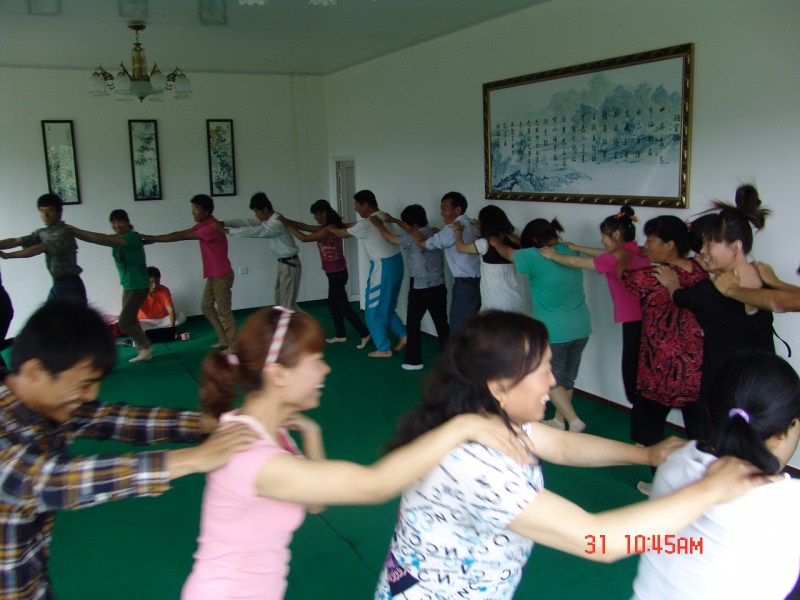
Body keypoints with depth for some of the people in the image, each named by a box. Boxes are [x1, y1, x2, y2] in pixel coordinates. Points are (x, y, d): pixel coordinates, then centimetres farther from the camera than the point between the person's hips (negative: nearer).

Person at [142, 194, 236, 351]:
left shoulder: (212, 227, -23)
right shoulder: (202, 225, 10)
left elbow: (183, 236, -21)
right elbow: (181, 233, 5)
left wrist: (154, 238, -16)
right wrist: (154, 239, -5)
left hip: (221, 275, -10)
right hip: (212, 275, 10)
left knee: (224, 311, -4)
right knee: (206, 306, 15)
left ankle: (233, 346, 5)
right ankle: (224, 339, 23)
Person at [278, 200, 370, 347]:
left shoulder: (329, 230, -21)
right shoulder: (326, 228, 9)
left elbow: (304, 238, -21)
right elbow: (304, 226, 8)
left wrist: (286, 225, -15)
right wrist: (286, 220, 0)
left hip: (337, 273, -10)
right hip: (334, 273, 10)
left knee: (343, 306, -4)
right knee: (333, 304, 17)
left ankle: (364, 334, 1)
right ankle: (340, 335, 26)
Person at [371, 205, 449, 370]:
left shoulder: (413, 240, -16)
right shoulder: (433, 234, 6)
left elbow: (389, 238, -2)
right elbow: (414, 231, 26)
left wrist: (378, 224, 16)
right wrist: (394, 220, 30)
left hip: (420, 289, -6)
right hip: (439, 287, 6)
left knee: (413, 324, 7)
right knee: (441, 323, 11)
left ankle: (414, 361, 12)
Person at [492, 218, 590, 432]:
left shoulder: (537, 257, -16)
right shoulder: (571, 252, 4)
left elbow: (508, 252, 2)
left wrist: (495, 241, 23)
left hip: (554, 332, -7)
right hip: (581, 328, 7)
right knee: (567, 377, 18)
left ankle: (574, 421, 3)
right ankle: (559, 420, 31)